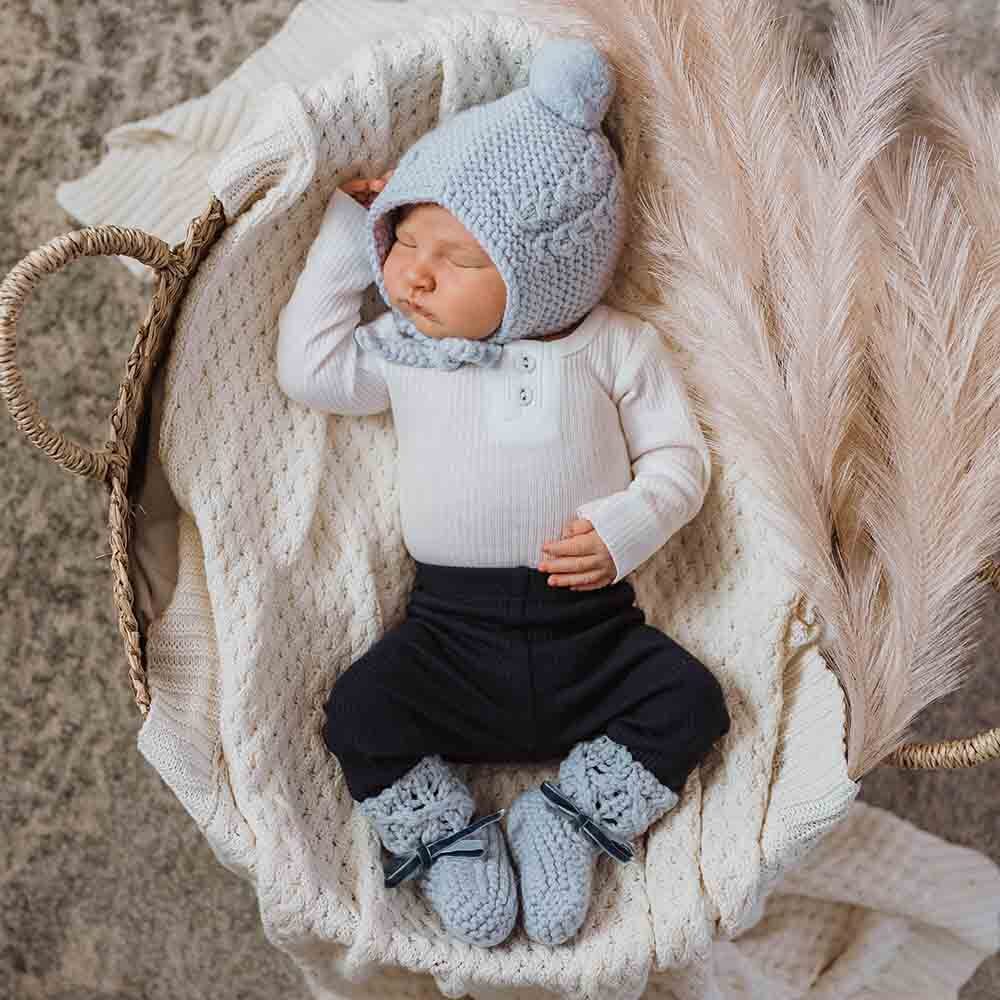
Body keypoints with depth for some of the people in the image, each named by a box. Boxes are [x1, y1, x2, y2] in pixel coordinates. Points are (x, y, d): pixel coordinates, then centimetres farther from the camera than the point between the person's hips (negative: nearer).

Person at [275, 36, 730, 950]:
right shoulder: (404, 350, 9)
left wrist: (626, 527, -19)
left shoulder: (616, 346, 2)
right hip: (451, 626, 1)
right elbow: (308, 368, 6)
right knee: (360, 714, -20)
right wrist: (345, 237, 9)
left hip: (591, 624, 0)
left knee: (690, 702, -18)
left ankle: (564, 825, -1)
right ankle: (452, 843, 1)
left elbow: (679, 456, 2)